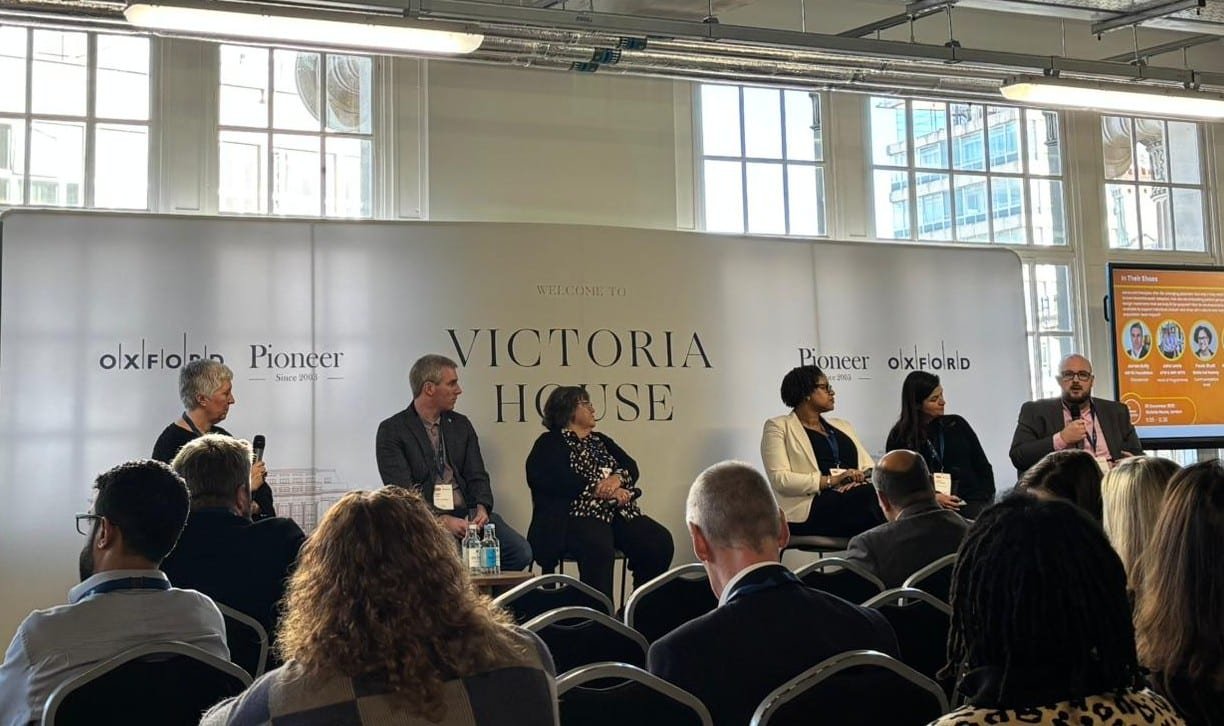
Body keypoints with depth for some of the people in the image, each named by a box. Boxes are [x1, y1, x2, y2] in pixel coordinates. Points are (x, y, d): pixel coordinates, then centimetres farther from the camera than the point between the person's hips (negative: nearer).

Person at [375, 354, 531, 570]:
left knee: (521, 552, -19)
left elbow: (477, 476, 13)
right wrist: (442, 520, -20)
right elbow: (402, 491, -9)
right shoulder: (392, 430, 0)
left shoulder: (461, 424, 17)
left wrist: (482, 508, -9)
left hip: (468, 515, 5)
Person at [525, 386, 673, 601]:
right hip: (576, 516, -6)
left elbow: (631, 467, 16)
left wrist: (618, 478, -9)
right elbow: (557, 480, -10)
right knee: (599, 547, -38)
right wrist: (603, 490, -14)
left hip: (619, 512, 6)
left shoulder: (600, 440, 29)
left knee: (660, 541, -19)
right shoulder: (550, 443, 9)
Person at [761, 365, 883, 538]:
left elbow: (869, 467, 19)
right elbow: (780, 479, -6)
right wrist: (830, 481, -14)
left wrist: (860, 478, -6)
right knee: (870, 496, -32)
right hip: (810, 506, -5)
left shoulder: (841, 426, 28)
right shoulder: (778, 427, 8)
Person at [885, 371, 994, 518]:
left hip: (972, 503, 2)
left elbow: (983, 466, 17)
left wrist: (986, 499, 2)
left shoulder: (956, 424, 14)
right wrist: (932, 498, -14)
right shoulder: (899, 438, 5)